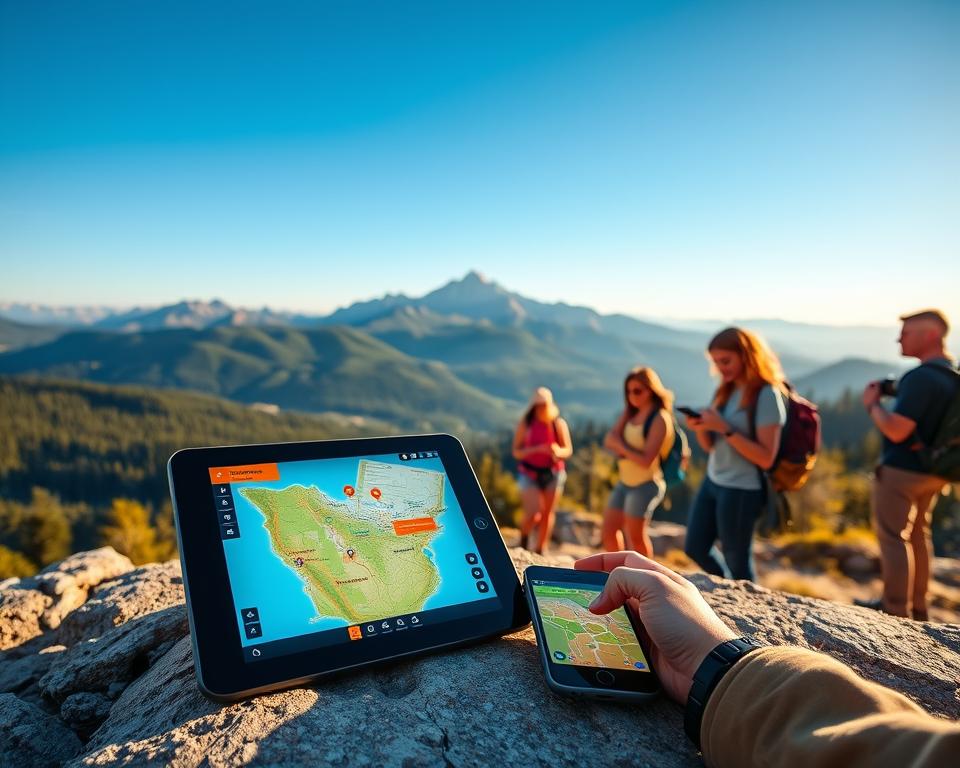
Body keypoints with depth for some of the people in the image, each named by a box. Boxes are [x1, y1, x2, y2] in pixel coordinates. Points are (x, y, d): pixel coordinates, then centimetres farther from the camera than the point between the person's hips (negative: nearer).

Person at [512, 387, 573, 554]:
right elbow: (516, 452, -8)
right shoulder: (525, 424, -6)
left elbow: (568, 450, 0)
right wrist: (538, 449, -23)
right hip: (530, 474, -1)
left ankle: (539, 552, 21)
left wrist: (558, 452, -23)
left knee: (548, 514, 5)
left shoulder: (559, 424, -4)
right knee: (533, 513, -12)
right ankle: (523, 541, 20)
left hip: (553, 474, 2)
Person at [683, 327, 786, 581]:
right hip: (712, 481, 8)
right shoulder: (725, 390, 8)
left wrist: (725, 429, -25)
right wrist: (701, 428, -10)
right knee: (695, 548, 17)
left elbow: (766, 458, -19)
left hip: (741, 490, -8)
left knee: (737, 564, 4)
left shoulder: (767, 395, -14)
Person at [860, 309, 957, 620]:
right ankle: (916, 607, 33)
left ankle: (896, 611, 11)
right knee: (917, 534, 20)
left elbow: (896, 430, -28)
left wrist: (873, 404, -12)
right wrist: (894, 395, 9)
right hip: (932, 470, 9)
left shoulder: (922, 377, -25)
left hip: (902, 470, -9)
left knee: (892, 537, 3)